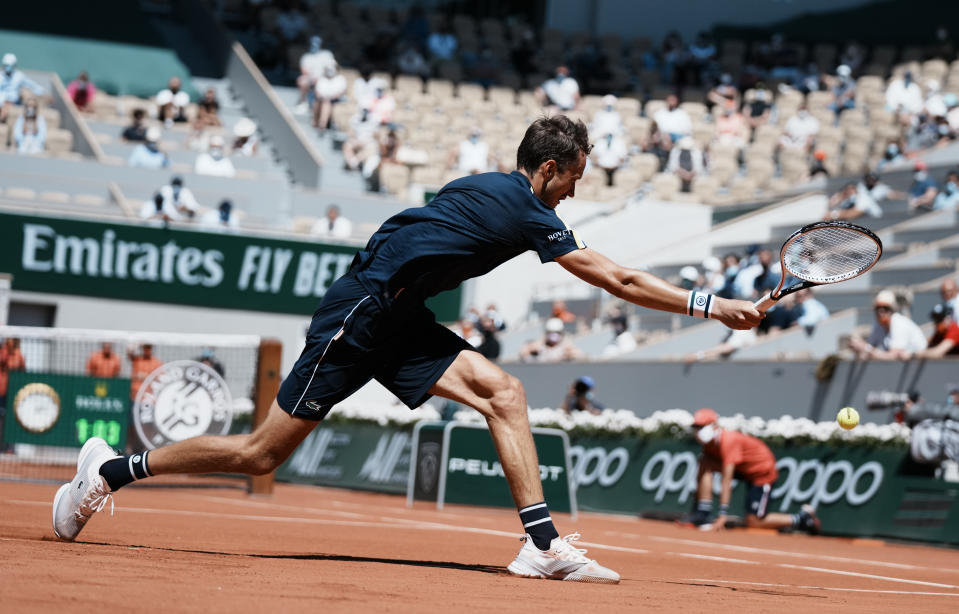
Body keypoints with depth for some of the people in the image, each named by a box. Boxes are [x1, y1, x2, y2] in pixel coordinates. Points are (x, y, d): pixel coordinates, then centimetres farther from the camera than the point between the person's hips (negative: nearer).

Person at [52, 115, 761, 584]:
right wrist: (711, 306, -7)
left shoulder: (493, 190, 12)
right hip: (357, 317, -9)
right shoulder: (524, 212, -14)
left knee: (503, 391, -6)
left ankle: (543, 544, -10)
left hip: (398, 323, 9)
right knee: (261, 453, -3)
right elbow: (620, 281, -12)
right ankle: (112, 468, 13)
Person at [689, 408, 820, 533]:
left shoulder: (728, 440, -32)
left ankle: (803, 517, 4)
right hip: (745, 470, 8)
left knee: (754, 523, -12)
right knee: (704, 461, -13)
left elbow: (726, 481, -37)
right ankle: (704, 512, -15)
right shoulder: (710, 442, -6)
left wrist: (722, 514, -40)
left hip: (763, 471, -8)